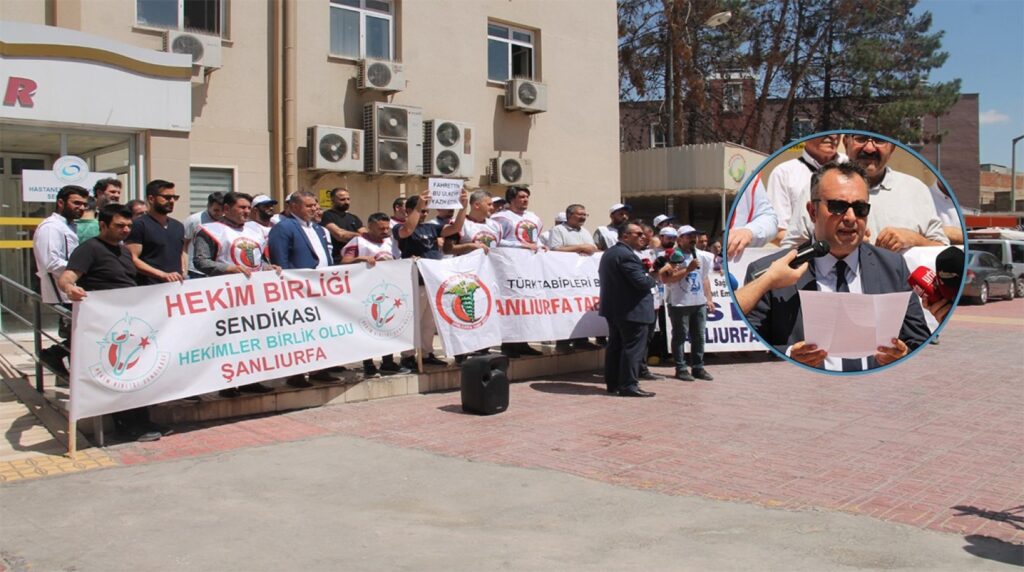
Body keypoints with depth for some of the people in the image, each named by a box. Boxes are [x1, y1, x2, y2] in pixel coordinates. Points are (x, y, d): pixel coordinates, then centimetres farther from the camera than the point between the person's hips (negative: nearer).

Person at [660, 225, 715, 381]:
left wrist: (709, 299, 16)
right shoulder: (673, 256, -10)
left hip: (699, 303, 7)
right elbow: (666, 279, -20)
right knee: (680, 336, 0)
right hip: (679, 303, -6)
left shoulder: (702, 256, 13)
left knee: (699, 337, 10)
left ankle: (698, 367, 19)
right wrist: (688, 269, -21)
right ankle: (681, 369, 7)